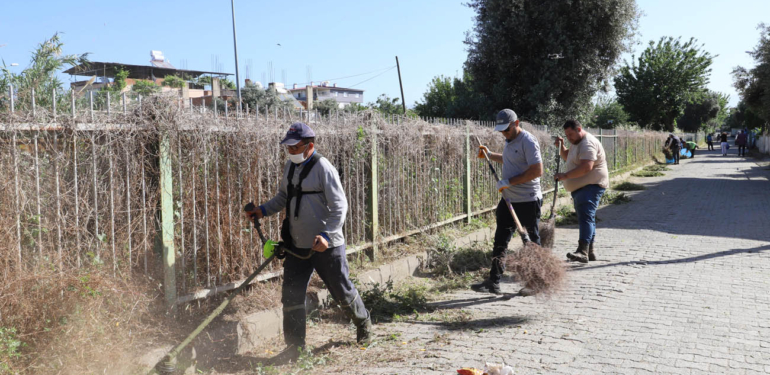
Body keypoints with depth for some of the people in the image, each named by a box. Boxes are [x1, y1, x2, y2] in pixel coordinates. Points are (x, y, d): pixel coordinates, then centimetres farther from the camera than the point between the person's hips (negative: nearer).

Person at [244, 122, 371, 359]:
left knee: (342, 290, 10)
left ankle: (363, 323, 38)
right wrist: (264, 210, 6)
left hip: (325, 246, -6)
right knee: (291, 295, 3)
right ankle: (294, 346, 15)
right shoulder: (290, 166, 8)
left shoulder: (323, 168, -14)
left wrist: (326, 235, -26)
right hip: (297, 246, 6)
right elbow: (283, 197, 22)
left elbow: (339, 207, -16)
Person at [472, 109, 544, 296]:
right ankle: (494, 281, 11)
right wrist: (489, 155, 25)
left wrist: (508, 182, -22)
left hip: (528, 201, -9)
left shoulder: (528, 142, -16)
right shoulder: (510, 141, 14)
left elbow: (537, 170, -24)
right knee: (500, 240, 6)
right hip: (509, 200, 9)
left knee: (532, 242, 5)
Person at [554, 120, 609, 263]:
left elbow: (586, 167, -30)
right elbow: (567, 156, 32)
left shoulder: (588, 144, -17)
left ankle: (583, 251, -31)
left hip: (591, 185, -11)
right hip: (581, 187, 11)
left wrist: (565, 176, -30)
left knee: (585, 216, -21)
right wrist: (561, 146, 12)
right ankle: (590, 251, 21)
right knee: (586, 218, 13)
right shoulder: (577, 143, 18)